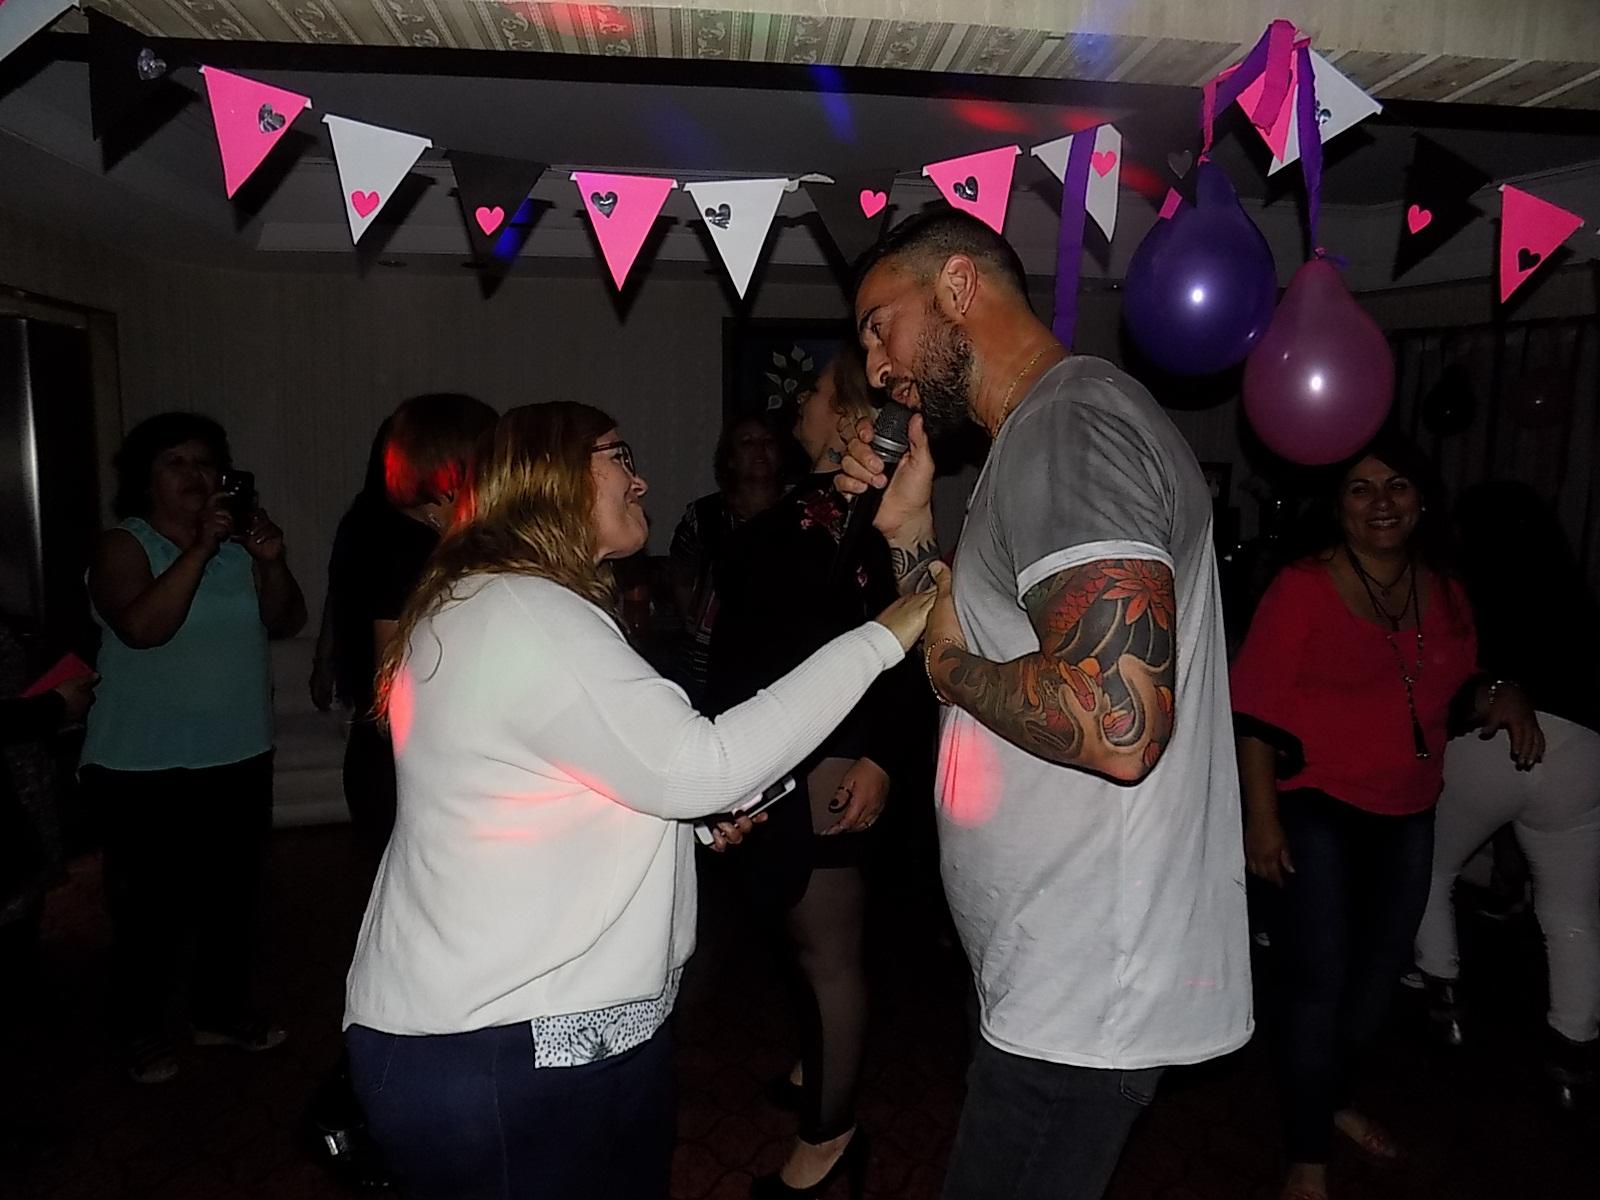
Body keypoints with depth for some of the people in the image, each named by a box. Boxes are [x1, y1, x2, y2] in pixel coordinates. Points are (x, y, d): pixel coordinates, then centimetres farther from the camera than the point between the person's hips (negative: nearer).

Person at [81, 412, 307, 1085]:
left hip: (240, 758, 5)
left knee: (234, 893, 11)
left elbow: (286, 623, 1)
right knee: (154, 904, -3)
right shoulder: (124, 546, -7)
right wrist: (199, 549, -28)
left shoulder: (239, 541, 7)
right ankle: (141, 1028, 19)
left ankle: (221, 1011, 30)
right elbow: (142, 627, -23)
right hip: (146, 769, -4)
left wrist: (273, 563, -15)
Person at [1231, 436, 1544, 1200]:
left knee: (1380, 973, 20)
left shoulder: (1445, 595, 5)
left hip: (1407, 816, 7)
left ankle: (1330, 1099, 45)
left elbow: (1455, 687, 20)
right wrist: (1262, 816, -19)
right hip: (1318, 811, -6)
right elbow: (1256, 708, -16)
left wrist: (1498, 695, -3)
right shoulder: (1302, 587, -13)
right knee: (1319, 982, -2)